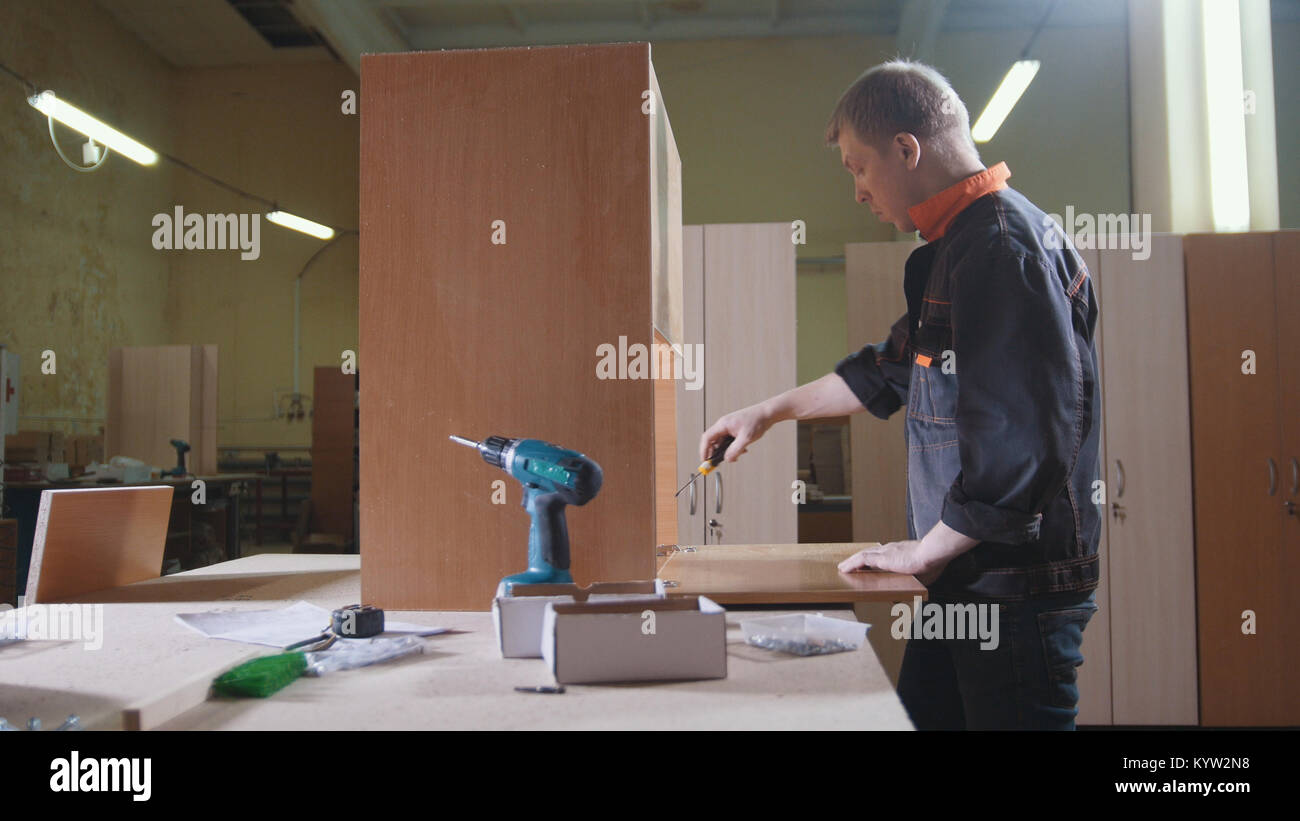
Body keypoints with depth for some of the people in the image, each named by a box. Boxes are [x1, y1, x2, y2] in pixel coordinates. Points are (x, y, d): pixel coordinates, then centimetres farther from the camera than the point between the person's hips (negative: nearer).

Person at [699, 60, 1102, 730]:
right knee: (916, 719, 16)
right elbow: (890, 371, 27)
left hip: (1018, 592, -10)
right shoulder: (953, 250, 15)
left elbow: (1024, 441, -26)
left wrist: (926, 549, -14)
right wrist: (768, 411, 30)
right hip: (966, 582, 10)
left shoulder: (1006, 245, -19)